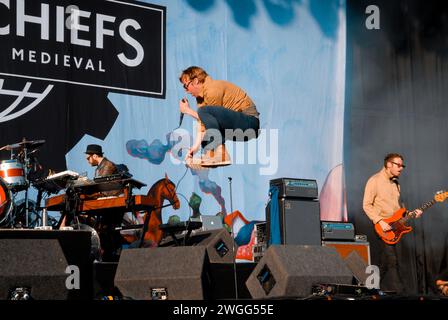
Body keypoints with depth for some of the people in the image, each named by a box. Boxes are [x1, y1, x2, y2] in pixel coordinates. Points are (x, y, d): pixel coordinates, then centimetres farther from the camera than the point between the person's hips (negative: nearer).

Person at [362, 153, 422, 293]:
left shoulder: (395, 183, 16)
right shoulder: (375, 180, -9)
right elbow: (367, 205, -13)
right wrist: (380, 221, -21)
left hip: (394, 226, 8)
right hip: (383, 226, -8)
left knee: (385, 261, 10)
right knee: (392, 260, -13)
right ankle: (399, 292, -13)